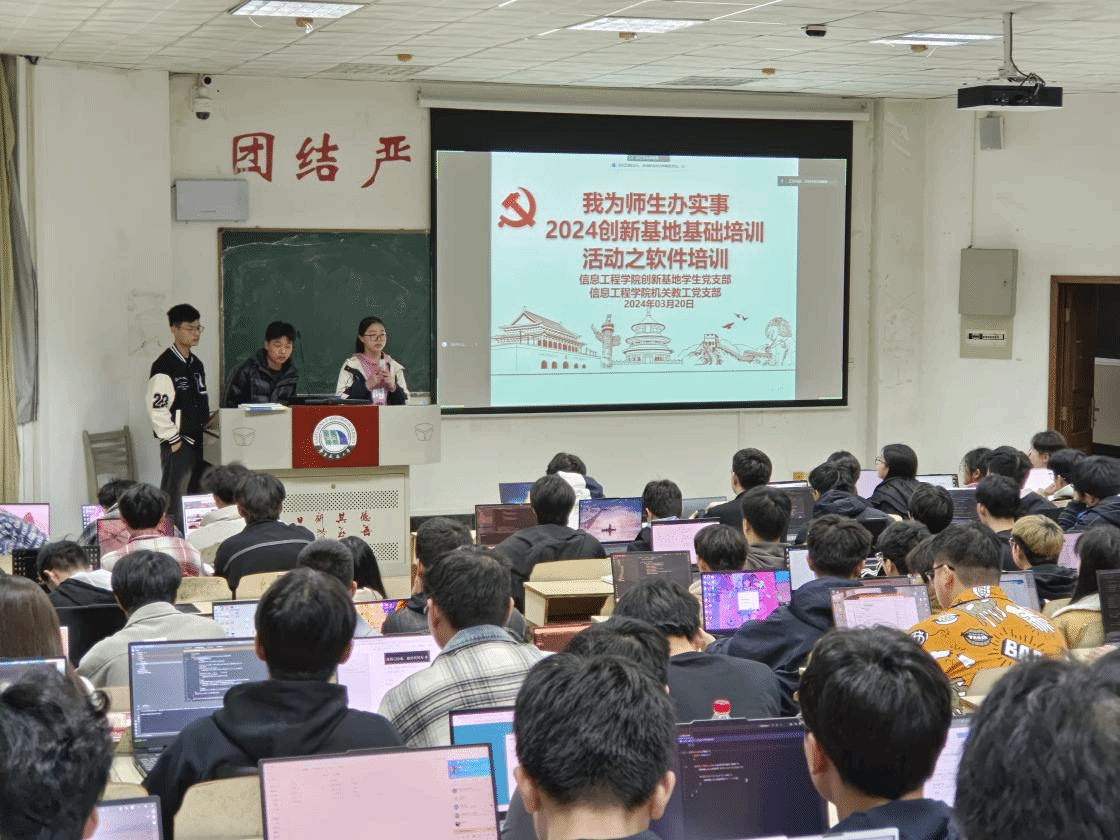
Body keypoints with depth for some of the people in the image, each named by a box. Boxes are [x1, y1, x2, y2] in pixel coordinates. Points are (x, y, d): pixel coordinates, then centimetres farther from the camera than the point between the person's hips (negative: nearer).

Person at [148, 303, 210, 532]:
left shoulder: (196, 363, 15)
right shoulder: (164, 366, -12)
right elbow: (156, 408, -17)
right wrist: (174, 440, -15)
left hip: (199, 442, 8)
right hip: (178, 444, -8)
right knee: (174, 498, -8)